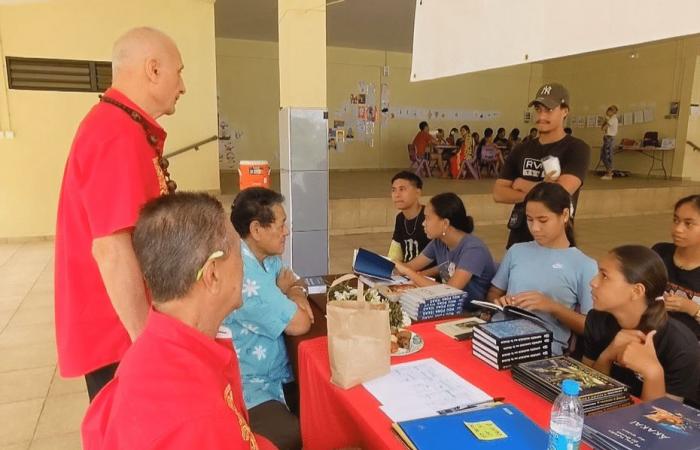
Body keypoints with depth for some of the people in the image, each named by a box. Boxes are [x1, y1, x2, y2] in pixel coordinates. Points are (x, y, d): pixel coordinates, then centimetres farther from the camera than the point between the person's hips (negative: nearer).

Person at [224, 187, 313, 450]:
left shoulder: (269, 259, 5)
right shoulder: (240, 272, -26)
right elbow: (299, 324, -22)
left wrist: (296, 296, -6)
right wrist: (285, 293, -1)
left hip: (278, 376, 9)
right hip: (247, 389, -8)